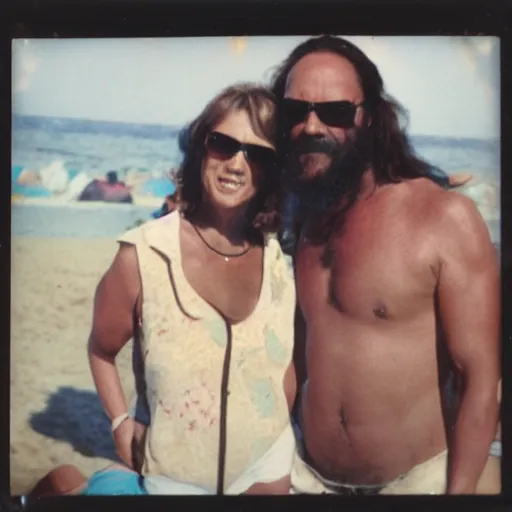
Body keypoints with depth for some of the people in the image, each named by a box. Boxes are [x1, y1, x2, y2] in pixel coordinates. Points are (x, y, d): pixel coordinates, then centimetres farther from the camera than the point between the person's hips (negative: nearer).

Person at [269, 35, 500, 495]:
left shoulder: (446, 217, -18)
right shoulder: (301, 221, 0)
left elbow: (480, 377, -16)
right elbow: (297, 356, 6)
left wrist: (460, 491, -14)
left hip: (421, 478, -4)